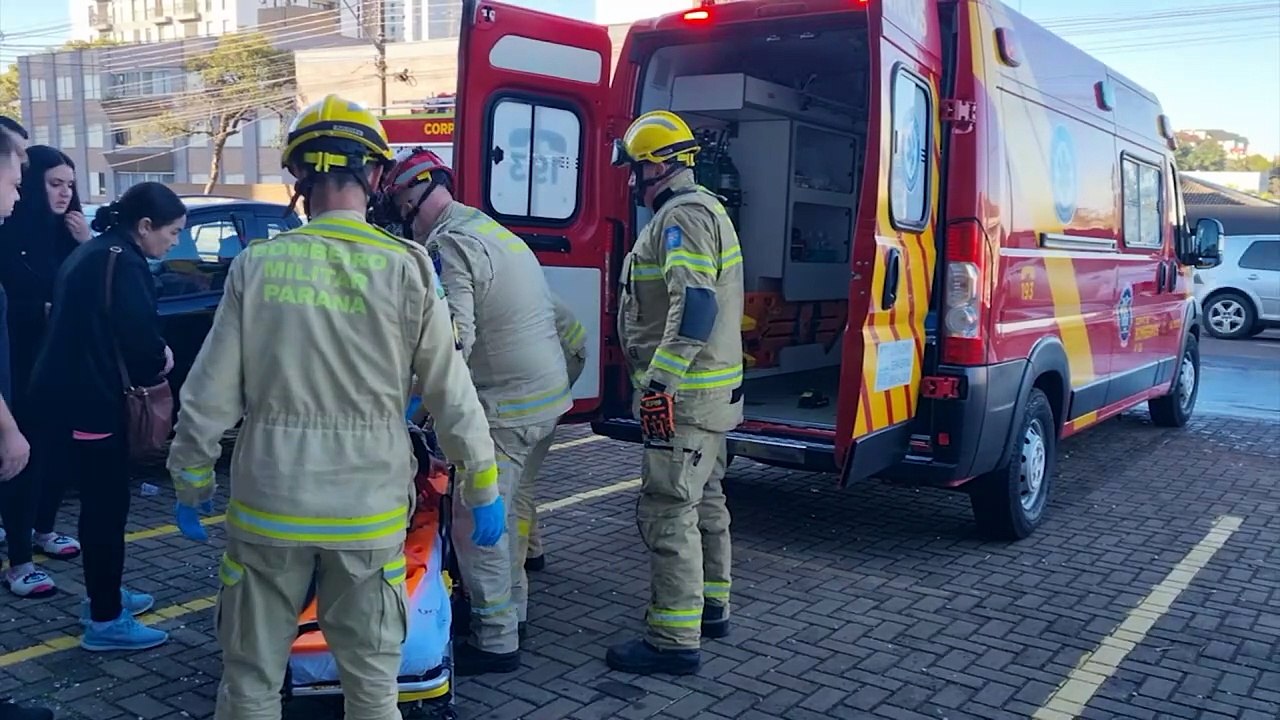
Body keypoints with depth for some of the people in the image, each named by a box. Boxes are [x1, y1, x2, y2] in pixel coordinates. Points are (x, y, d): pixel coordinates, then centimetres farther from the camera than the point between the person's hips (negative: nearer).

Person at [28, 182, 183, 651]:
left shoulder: (92, 252, 15)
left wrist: (151, 356, 4)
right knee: (108, 504, -2)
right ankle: (105, 621, 6)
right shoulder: (123, 264, -16)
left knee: (99, 499, 20)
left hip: (68, 393, 10)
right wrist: (160, 360, 0)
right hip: (88, 401, -10)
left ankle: (103, 594, 33)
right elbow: (140, 338, -22)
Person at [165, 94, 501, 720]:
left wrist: (191, 484, 12)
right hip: (369, 511, 0)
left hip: (269, 505, 1)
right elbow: (453, 395, -4)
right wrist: (482, 488, 7)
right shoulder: (407, 270, -7)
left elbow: (209, 396, -2)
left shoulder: (257, 265, -5)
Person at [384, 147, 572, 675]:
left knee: (477, 523, -1)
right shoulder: (493, 230, 15)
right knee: (507, 508, 21)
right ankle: (512, 606, 34)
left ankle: (496, 641, 6)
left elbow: (454, 341, -26)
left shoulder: (451, 245, -15)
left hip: (505, 405, -10)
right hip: (549, 394, 10)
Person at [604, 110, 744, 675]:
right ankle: (710, 605, 32)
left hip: (684, 392, -11)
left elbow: (694, 305, -26)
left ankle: (675, 640, -3)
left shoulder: (682, 214, -15)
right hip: (710, 389, 11)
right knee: (703, 499, 19)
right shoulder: (703, 208, 19)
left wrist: (661, 382, -27)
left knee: (667, 512, -9)